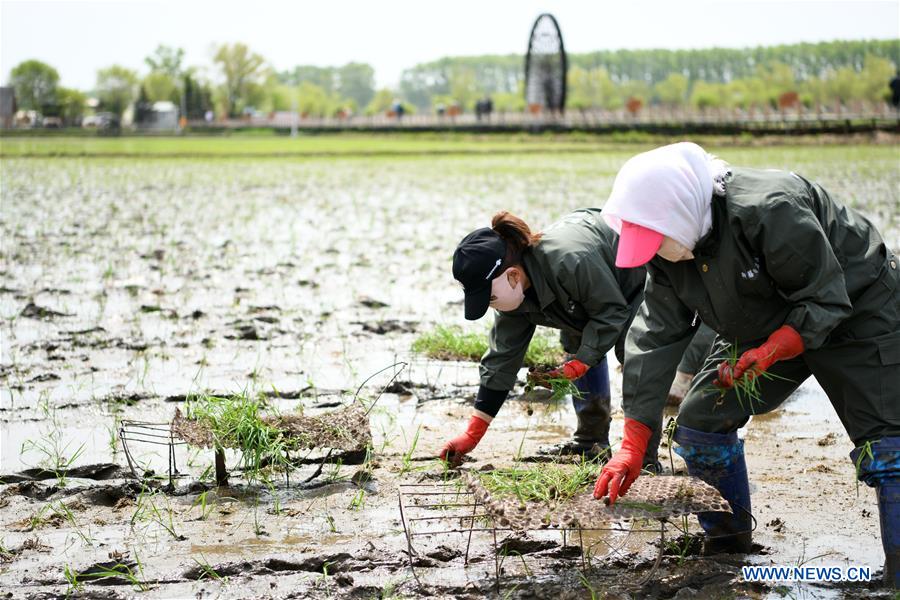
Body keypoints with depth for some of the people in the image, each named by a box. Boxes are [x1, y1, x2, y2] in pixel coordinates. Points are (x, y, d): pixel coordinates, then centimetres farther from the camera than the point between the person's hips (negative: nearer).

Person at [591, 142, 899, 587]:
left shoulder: (771, 210, -37)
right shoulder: (668, 252, -13)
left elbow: (826, 300, -27)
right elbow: (654, 339, -11)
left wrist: (768, 354, -38)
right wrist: (632, 447, -15)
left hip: (856, 313, -7)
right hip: (761, 329, 7)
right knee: (700, 422, -1)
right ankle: (728, 550, 13)